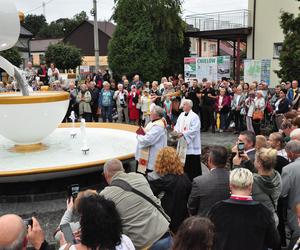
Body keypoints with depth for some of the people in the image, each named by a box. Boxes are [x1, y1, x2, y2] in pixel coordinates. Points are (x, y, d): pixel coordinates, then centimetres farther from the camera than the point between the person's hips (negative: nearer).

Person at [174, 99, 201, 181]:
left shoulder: (194, 116, -13)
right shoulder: (181, 115, 10)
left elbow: (194, 130, -19)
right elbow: (177, 125, 11)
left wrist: (183, 133, -24)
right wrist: (176, 131, -10)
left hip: (191, 144, -7)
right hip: (182, 143, 7)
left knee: (192, 163, -2)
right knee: (183, 161, 12)